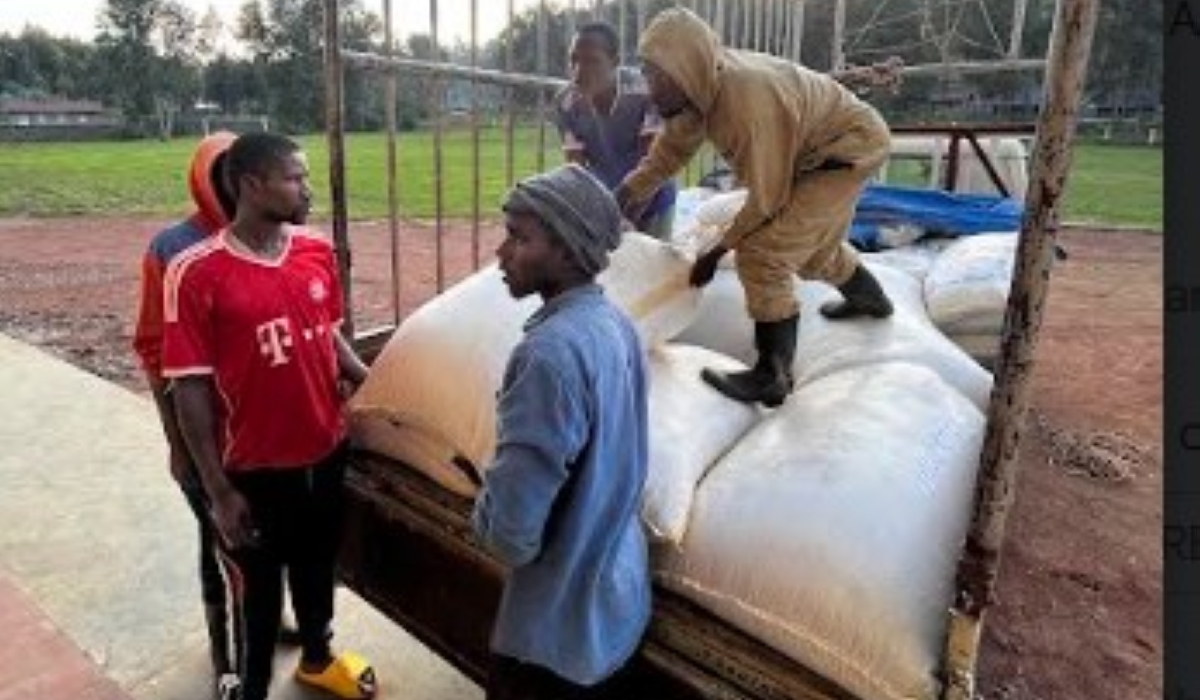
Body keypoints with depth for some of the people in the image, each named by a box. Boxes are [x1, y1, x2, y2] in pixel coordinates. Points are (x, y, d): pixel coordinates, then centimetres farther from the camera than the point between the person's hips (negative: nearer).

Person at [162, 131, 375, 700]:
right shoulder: (197, 273, -18)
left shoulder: (317, 252, -2)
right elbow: (190, 388, -14)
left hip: (327, 452, 5)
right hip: (256, 469, -5)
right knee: (257, 589, 15)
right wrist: (218, 491, -12)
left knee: (317, 567, 25)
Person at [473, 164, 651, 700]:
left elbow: (511, 533, -29)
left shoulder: (552, 351, -30)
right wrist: (507, 484, 8)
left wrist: (484, 512, -8)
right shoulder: (615, 323, -2)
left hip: (561, 626, -7)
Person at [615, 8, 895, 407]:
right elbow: (669, 150, -2)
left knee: (763, 253, -21)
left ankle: (772, 377, -15)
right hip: (813, 151, 10)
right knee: (814, 246, 29)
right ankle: (870, 299, 56)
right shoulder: (705, 86, -12)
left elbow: (765, 198, -29)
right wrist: (614, 203, -7)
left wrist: (716, 251, -19)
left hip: (851, 147, -10)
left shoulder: (747, 99, -37)